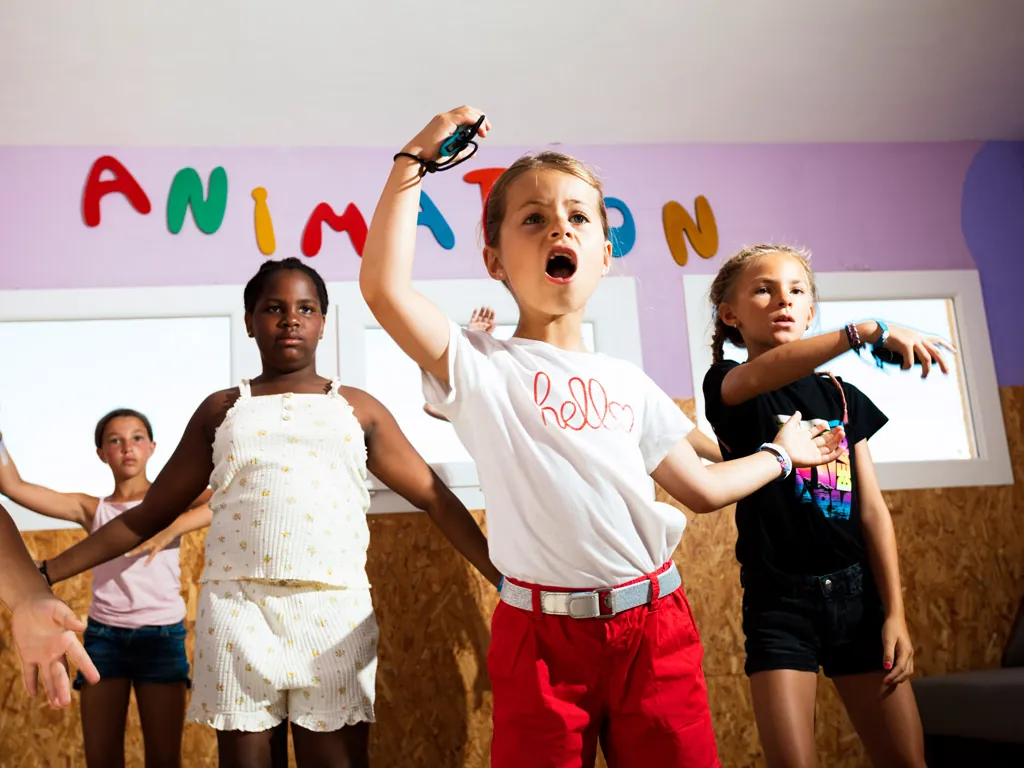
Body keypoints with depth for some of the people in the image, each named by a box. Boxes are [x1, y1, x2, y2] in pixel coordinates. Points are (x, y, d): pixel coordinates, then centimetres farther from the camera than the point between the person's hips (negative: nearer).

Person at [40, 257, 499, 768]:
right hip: (236, 608, 1)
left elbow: (436, 499, 7)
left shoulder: (357, 409, 11)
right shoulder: (222, 410, 13)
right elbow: (149, 515, 14)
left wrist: (505, 577, -2)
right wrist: (45, 572, 9)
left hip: (334, 608, 0)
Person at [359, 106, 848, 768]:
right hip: (543, 637, -3)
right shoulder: (481, 368, -3)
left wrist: (783, 450, 30)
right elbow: (384, 287, -20)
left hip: (656, 627, 4)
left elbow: (702, 488, 19)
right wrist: (418, 158, -15)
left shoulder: (628, 383, 11)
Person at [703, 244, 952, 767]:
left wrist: (894, 613, 0)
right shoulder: (728, 385, -1)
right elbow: (764, 373, -28)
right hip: (780, 600, -3)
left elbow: (872, 509, 6)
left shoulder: (842, 396, 10)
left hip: (856, 594, 4)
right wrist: (867, 331, -38)